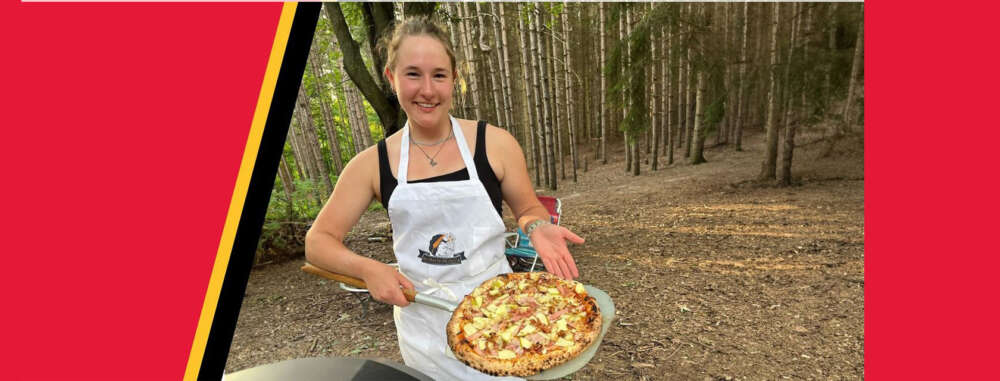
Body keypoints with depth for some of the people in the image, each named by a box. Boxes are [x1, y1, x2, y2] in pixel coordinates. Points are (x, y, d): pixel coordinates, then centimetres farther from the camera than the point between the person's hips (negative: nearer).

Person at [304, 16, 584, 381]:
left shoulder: (495, 144, -11)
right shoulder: (373, 164, -7)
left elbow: (528, 208, 3)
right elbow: (318, 240, 1)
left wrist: (538, 228, -19)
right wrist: (368, 269, -17)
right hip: (424, 325, 1)